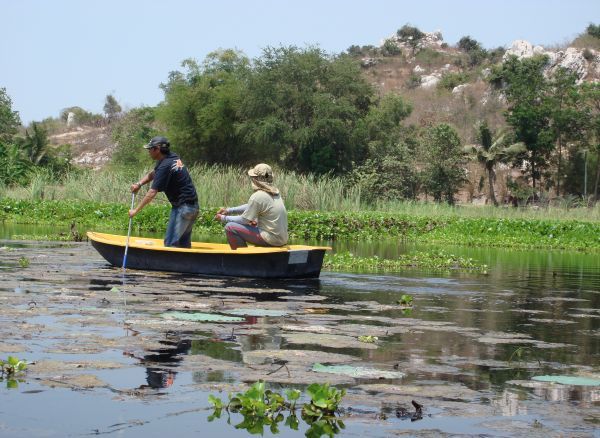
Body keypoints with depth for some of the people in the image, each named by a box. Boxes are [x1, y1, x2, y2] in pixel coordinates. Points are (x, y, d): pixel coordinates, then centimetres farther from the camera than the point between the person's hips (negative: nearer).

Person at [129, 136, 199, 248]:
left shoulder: (165, 166, -19)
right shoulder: (173, 157, 9)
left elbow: (152, 193, -20)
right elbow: (152, 174, 20)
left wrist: (135, 210, -14)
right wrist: (139, 184, 3)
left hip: (182, 207, -10)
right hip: (193, 206, 10)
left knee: (171, 243, -7)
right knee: (183, 243, 14)